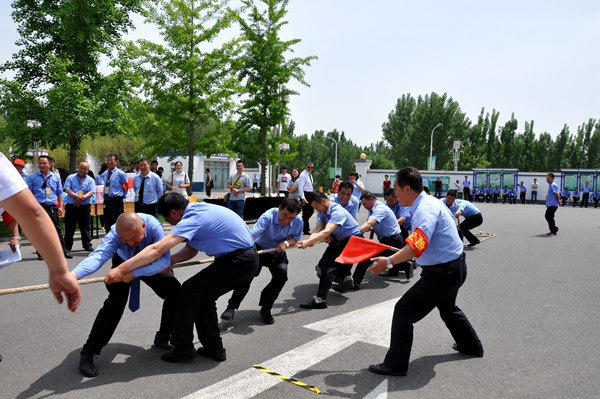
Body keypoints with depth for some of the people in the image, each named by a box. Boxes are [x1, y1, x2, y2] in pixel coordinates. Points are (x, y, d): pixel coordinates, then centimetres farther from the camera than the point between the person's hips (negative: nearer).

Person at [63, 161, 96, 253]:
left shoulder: (90, 180, 8)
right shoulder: (70, 178, 9)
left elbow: (91, 192, -5)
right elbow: (67, 189, -4)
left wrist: (81, 198, -18)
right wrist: (77, 196, -19)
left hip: (84, 206, 0)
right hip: (71, 206, 0)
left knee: (86, 227, 4)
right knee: (69, 227, 4)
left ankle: (87, 245, 13)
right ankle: (67, 246, 12)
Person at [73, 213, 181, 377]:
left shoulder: (153, 225, -40)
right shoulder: (114, 234, -39)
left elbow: (164, 259, -45)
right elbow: (97, 256, -56)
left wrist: (135, 273, -54)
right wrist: (74, 274, -75)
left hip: (151, 263, 1)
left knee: (176, 293, -12)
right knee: (115, 302, -20)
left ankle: (163, 338, 11)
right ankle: (87, 354, -7)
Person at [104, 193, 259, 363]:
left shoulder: (193, 218, -17)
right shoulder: (198, 209, 12)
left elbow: (156, 250, -23)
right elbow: (191, 250, 16)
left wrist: (121, 269, -22)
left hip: (239, 261, -9)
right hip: (247, 259, 9)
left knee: (189, 291, 0)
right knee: (203, 296, 17)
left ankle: (183, 348, 10)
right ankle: (214, 348, 25)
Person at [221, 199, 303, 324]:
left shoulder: (298, 221, -17)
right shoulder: (268, 217, -31)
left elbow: (296, 238, 1)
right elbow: (253, 234, -44)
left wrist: (286, 243, -22)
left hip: (278, 253, 3)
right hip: (260, 248, -3)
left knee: (282, 273, -22)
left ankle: (266, 308, -1)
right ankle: (232, 306, -11)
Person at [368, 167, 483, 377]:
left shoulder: (425, 209, -25)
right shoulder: (428, 202, 7)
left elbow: (418, 244, -41)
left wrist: (389, 261, -46)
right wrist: (399, 250, 28)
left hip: (442, 272, -11)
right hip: (455, 267, 11)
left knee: (404, 311, -6)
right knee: (448, 308, 33)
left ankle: (395, 364, 3)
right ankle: (471, 345, 53)